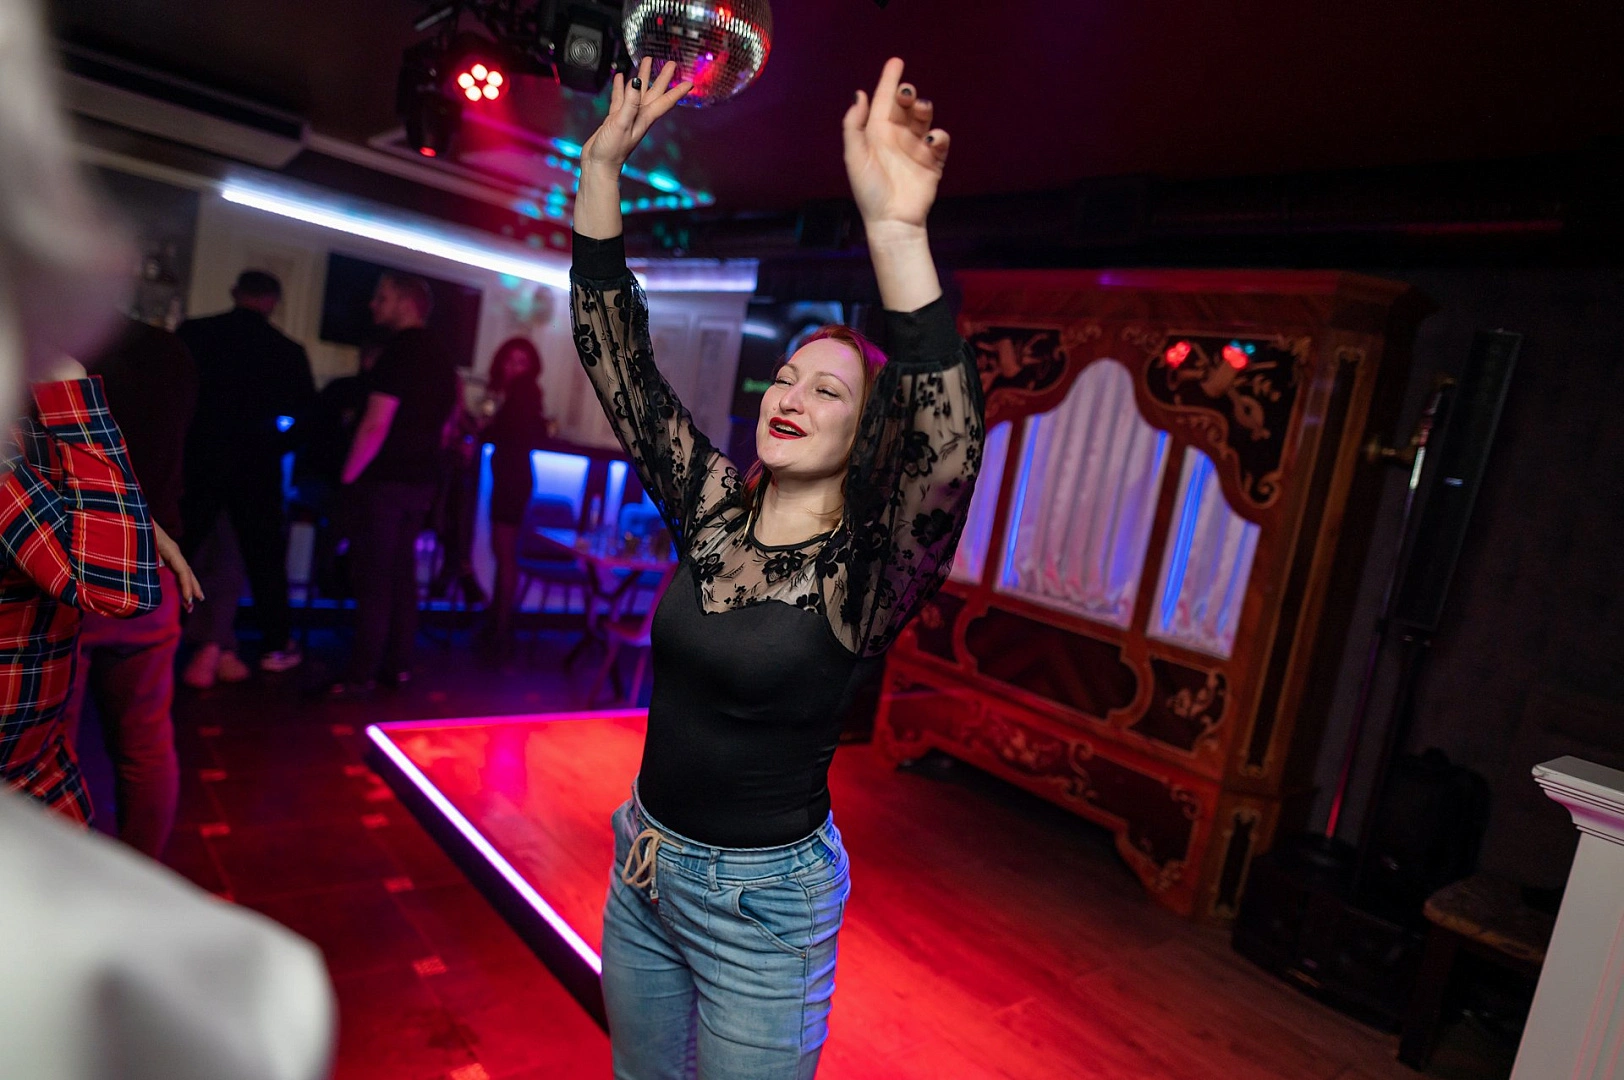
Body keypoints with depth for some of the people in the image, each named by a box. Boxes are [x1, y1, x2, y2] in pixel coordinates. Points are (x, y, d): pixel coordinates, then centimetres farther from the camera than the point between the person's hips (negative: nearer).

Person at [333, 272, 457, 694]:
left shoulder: (399, 354, -14)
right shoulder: (442, 361, 13)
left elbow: (376, 426, -20)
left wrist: (348, 474, -11)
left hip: (384, 481, -8)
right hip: (420, 483, 8)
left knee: (373, 576, -4)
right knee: (402, 573, 12)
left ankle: (362, 672, 0)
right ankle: (398, 664, 17)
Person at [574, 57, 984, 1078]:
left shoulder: (867, 568, -18)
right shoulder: (711, 504, -4)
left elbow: (949, 443, -39)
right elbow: (614, 352, -6)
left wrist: (897, 233, -50)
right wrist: (604, 162, -14)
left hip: (765, 899, -5)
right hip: (645, 865, 5)